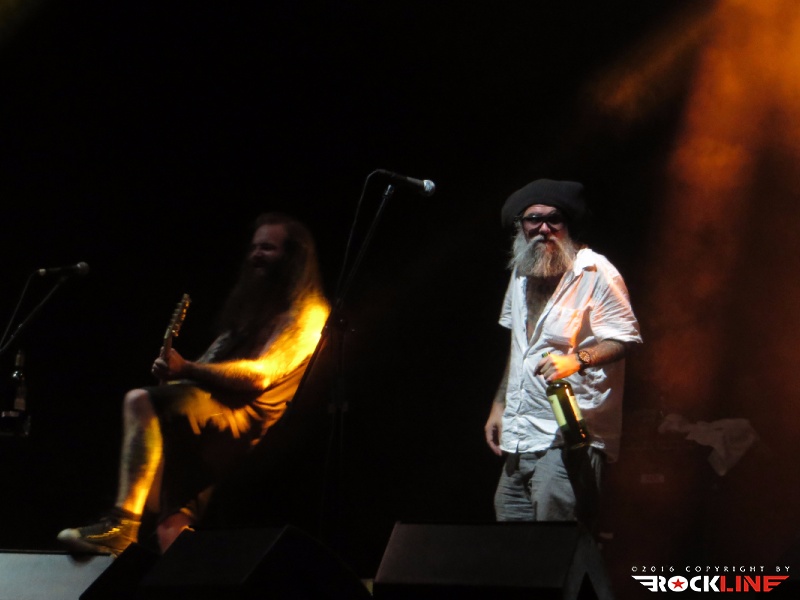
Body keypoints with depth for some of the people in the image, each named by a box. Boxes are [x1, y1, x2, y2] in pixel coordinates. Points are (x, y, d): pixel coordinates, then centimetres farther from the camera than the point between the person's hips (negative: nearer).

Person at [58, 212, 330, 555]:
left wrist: (187, 369, -22)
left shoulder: (306, 313, -1)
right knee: (172, 534, 0)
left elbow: (260, 374, -16)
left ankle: (122, 524, -37)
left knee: (140, 402, -28)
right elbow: (219, 360, 25)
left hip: (249, 421, -9)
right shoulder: (257, 306, 31)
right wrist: (179, 372, 3)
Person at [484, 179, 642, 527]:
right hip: (519, 438, 8)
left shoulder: (594, 272, -7)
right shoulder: (521, 273, 18)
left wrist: (577, 359, -27)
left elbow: (625, 338, -10)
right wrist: (499, 405, 24)